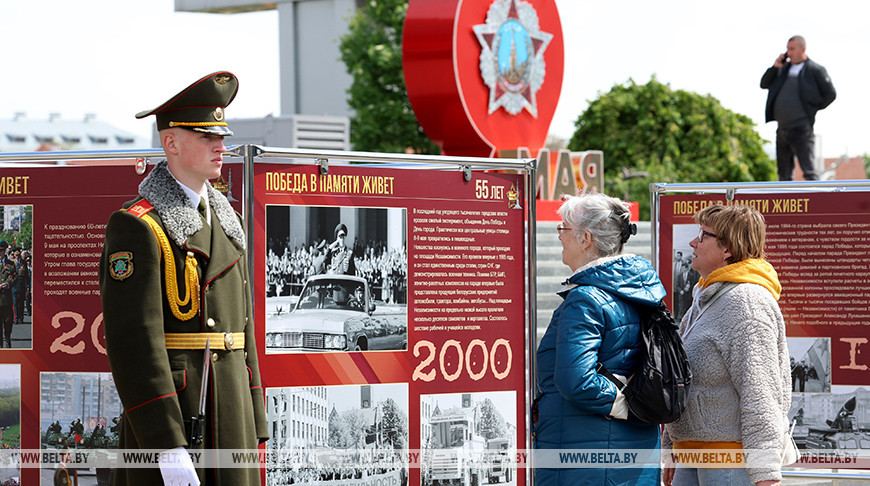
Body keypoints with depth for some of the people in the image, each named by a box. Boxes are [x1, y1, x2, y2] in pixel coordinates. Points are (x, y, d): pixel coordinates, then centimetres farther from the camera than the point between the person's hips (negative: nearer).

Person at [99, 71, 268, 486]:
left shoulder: (225, 222, 16)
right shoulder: (135, 227, -10)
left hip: (229, 422, 8)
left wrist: (253, 429, 15)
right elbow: (133, 340, -17)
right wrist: (168, 448, -23)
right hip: (166, 418, -8)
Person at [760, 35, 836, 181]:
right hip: (782, 129, 7)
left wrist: (813, 109, -3)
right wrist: (774, 68, 2)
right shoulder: (784, 68, 14)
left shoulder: (815, 70, -4)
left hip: (801, 129, -7)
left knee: (809, 172, -11)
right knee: (784, 173, 10)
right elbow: (764, 84, 15)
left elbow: (830, 94, -5)